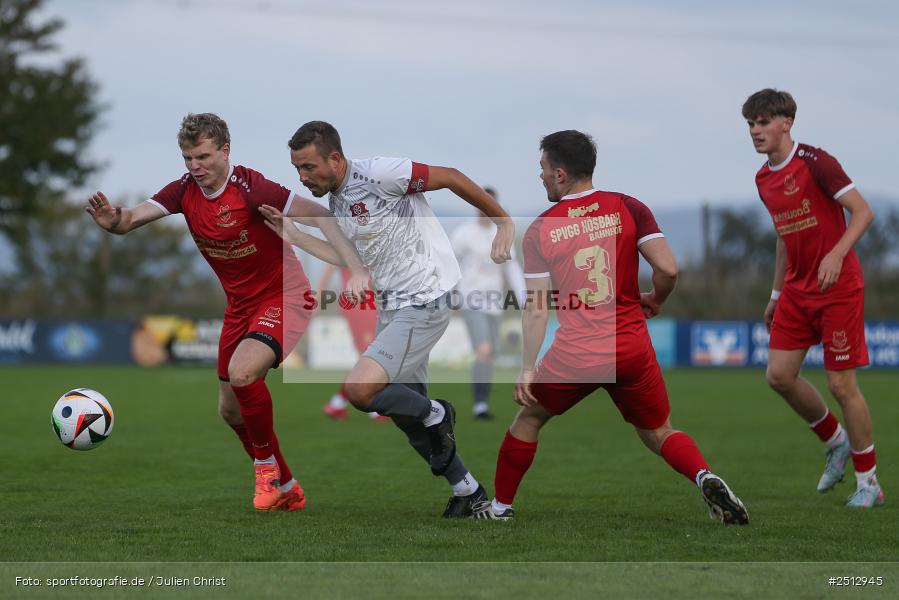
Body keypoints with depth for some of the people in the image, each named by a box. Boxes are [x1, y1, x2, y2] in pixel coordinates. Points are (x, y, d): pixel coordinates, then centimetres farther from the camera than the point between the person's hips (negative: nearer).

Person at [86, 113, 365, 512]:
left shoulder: (249, 187, -24)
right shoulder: (184, 190, -5)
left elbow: (318, 216, -26)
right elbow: (136, 216, -16)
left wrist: (355, 269, -36)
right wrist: (115, 220, -41)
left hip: (283, 297, -8)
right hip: (240, 305, 8)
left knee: (241, 373, -31)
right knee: (230, 409, 12)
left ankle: (267, 465, -8)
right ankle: (285, 490, 30)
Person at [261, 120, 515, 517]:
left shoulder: (379, 174, -19)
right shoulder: (336, 202, 8)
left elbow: (451, 178, -14)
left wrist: (503, 223, -9)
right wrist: (294, 236, 14)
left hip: (423, 304, -9)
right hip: (389, 307, 10)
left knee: (359, 390, -22)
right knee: (403, 411, 13)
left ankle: (435, 415, 4)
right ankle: (467, 489, 29)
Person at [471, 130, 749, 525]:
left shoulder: (539, 230, -1)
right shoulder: (628, 208, 0)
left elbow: (537, 307, -3)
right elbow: (668, 269, -9)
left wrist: (527, 370, 1)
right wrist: (655, 301, 12)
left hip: (574, 357, -1)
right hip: (631, 350, 1)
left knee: (528, 420, 23)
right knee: (658, 435, 15)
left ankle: (501, 507, 29)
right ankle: (705, 478, -13)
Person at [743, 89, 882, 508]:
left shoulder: (815, 163, -14)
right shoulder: (764, 179, 10)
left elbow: (863, 211, -18)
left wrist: (836, 255, -31)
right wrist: (776, 293, 22)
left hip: (838, 288, -7)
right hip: (797, 288, 7)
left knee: (841, 384, -6)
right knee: (779, 375, -1)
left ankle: (869, 483, 6)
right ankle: (836, 442, 22)